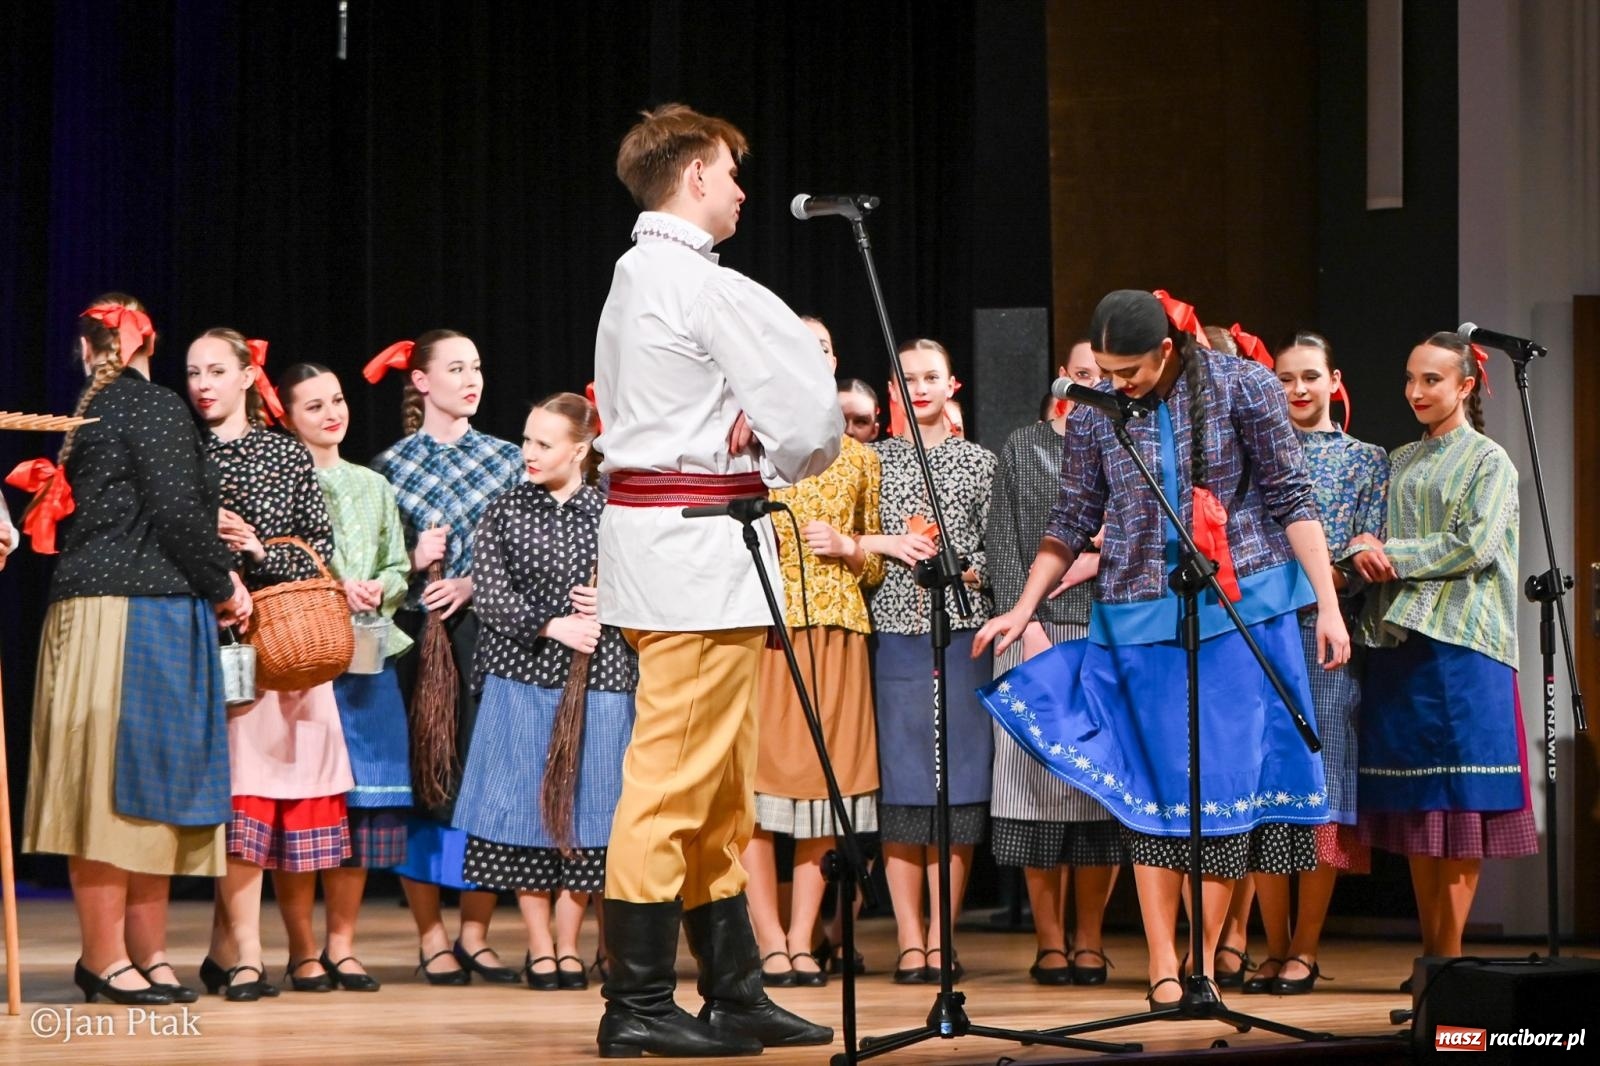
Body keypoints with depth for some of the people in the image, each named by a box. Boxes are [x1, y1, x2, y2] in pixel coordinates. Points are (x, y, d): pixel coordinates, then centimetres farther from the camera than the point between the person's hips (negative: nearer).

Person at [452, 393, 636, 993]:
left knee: (586, 807, 1)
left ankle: (568, 944, 12)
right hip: (522, 678, 0)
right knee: (526, 807, 0)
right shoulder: (504, 514, 4)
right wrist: (552, 625, -14)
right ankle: (539, 948, 8)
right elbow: (490, 597, -3)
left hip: (598, 680, 0)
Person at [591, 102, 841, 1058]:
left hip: (646, 522, 10)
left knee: (720, 790, 14)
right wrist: (772, 457, 7)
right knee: (676, 779, -7)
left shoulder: (633, 280, 16)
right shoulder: (706, 288, -14)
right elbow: (811, 418, -14)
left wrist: (742, 442, 2)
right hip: (702, 543, -10)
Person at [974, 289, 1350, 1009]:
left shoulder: (1241, 387, -4)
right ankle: (1161, 967, 1)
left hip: (1241, 608, -2)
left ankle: (1205, 961, 5)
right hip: (1138, 619, 2)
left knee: (1230, 774, -2)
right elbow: (1071, 523, 11)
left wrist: (1328, 605, -5)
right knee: (1153, 785, -2)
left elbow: (1291, 500, -2)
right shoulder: (1094, 416, 3)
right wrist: (1023, 608, 5)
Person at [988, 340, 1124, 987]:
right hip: (1036, 629, 0)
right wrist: (1027, 623, -6)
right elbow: (1002, 544, 5)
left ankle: (1089, 939, 5)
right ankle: (1049, 940, 2)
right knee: (1040, 774, -4)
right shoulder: (1022, 450, 12)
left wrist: (1103, 556, -11)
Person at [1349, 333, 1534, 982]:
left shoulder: (1489, 461, 3)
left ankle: (1449, 953, -8)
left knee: (1458, 802, -8)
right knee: (1415, 804, 3)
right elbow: (1379, 544, 16)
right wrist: (1364, 549, -7)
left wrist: (1393, 556, -8)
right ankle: (1429, 951, 7)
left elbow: (1476, 545, -10)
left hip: (1462, 643, -5)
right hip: (1396, 640, 5)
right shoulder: (1400, 463, 19)